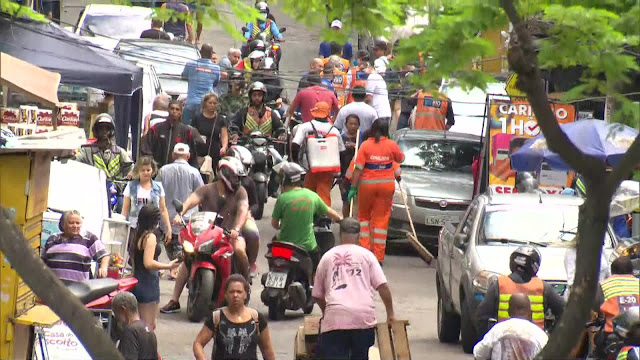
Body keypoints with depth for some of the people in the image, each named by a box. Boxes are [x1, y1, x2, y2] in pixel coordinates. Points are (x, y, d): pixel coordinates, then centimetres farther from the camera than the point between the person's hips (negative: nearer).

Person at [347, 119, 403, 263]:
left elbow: (358, 169, -9)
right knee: (381, 219, 5)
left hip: (367, 184, -1)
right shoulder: (391, 145, -4)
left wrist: (353, 188, -5)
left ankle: (365, 246, 6)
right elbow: (401, 158, 14)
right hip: (387, 185, 1)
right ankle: (378, 255, 3)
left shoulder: (365, 145, -7)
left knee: (363, 215, 18)